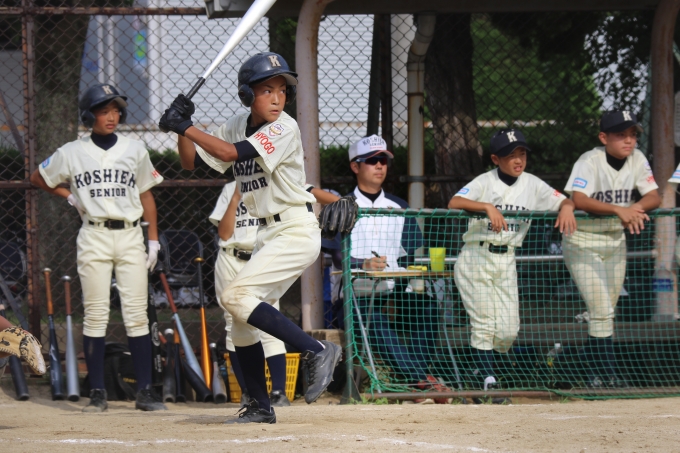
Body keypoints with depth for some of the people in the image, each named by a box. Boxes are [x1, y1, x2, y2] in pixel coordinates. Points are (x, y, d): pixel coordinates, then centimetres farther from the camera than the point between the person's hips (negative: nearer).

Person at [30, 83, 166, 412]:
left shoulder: (135, 151, 8)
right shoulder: (72, 153, 4)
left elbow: (146, 196, 12)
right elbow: (38, 179, 17)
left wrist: (153, 240, 7)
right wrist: (69, 196, 6)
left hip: (130, 236, 1)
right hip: (93, 237, -1)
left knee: (137, 313, -3)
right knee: (95, 314, -3)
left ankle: (145, 391, -4)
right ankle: (97, 392, -1)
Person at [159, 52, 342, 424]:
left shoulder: (284, 128, -15)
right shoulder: (237, 127, 8)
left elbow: (230, 152, -26)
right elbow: (191, 161, 10)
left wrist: (185, 127, -22)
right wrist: (182, 130, -6)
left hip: (296, 230, -8)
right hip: (269, 234, 8)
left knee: (235, 296, -22)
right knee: (242, 324, 9)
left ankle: (316, 351, -20)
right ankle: (260, 407, 21)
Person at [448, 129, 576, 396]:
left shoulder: (532, 185, 5)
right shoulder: (485, 182, -7)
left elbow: (563, 201, 5)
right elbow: (454, 203, -22)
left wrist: (566, 207, -19)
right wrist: (488, 207, -36)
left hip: (506, 262, 4)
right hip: (476, 257, -4)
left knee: (508, 331, -1)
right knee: (484, 324, -7)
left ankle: (482, 365, 24)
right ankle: (488, 381, -1)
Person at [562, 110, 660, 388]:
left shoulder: (637, 159, -4)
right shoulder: (589, 162, -20)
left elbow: (654, 197, -8)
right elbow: (578, 199, -35)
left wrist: (636, 208, -31)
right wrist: (619, 209, -45)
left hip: (615, 242, 6)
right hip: (583, 243, -6)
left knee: (606, 313, 10)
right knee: (602, 311, -13)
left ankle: (597, 373, 19)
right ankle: (607, 375, -9)